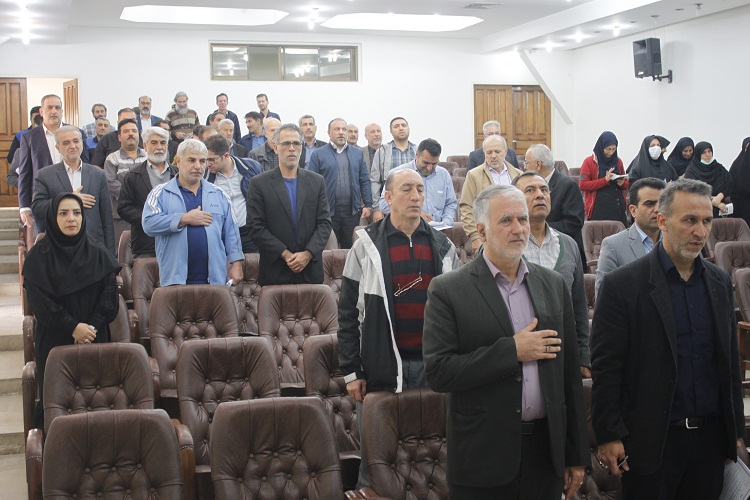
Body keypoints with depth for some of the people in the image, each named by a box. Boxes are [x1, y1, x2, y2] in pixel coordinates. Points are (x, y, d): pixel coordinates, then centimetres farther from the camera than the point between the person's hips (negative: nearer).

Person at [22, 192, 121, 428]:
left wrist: (92, 326, -13)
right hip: (54, 342, -2)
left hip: (94, 340, 2)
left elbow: (110, 294, 2)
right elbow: (40, 301, -8)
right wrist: (72, 327, -16)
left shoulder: (98, 254, 7)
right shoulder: (38, 256, -1)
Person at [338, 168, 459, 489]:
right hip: (381, 368, -2)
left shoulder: (443, 247, 7)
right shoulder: (367, 246, -2)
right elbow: (348, 313, -1)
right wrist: (351, 372, -4)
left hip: (432, 366, 3)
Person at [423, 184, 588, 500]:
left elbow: (569, 373, 9)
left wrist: (577, 455, 10)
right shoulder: (448, 290, -6)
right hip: (482, 457, -3)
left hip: (545, 451, 4)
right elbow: (437, 372, -14)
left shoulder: (554, 286, 7)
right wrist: (512, 350, -17)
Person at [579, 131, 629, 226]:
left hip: (618, 208, 4)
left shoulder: (618, 161, 14)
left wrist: (622, 183, -1)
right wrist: (605, 180, -13)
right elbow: (582, 185, -7)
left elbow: (626, 184, 24)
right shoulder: (589, 162, 1)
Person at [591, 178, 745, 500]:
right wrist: (609, 436, -11)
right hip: (651, 441, -5)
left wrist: (736, 430, 13)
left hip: (710, 437, 5)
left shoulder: (720, 283, 8)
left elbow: (730, 361, 13)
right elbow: (605, 367, -10)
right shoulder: (622, 285, -9)